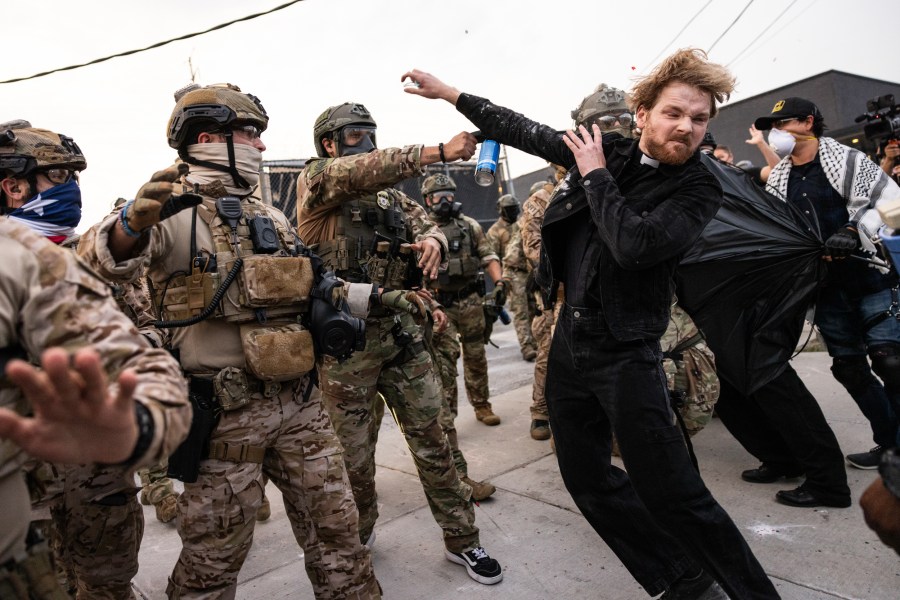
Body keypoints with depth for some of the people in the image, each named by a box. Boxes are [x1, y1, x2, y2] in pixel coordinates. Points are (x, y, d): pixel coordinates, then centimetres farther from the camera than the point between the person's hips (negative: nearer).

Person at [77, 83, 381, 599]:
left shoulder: (271, 218, 15)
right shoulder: (172, 211, -7)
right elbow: (102, 262, -25)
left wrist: (368, 293, 12)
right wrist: (135, 222, -45)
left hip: (299, 402, 6)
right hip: (225, 412, -5)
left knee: (337, 531, 15)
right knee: (215, 557, 11)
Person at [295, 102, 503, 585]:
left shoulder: (392, 195, 17)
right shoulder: (315, 181, -1)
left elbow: (428, 227, 8)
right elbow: (361, 173, -21)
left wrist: (433, 240, -18)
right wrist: (440, 152, -29)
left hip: (403, 332, 5)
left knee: (431, 439, 9)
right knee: (353, 451, 10)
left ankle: (461, 539, 23)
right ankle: (356, 537, 35)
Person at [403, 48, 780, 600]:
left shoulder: (699, 190, -9)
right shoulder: (603, 150, 5)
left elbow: (636, 244, -27)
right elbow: (524, 131, 14)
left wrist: (595, 176, -12)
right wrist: (448, 91, 19)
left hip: (626, 354, -6)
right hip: (570, 341, 6)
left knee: (671, 494, -7)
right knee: (589, 481, 13)